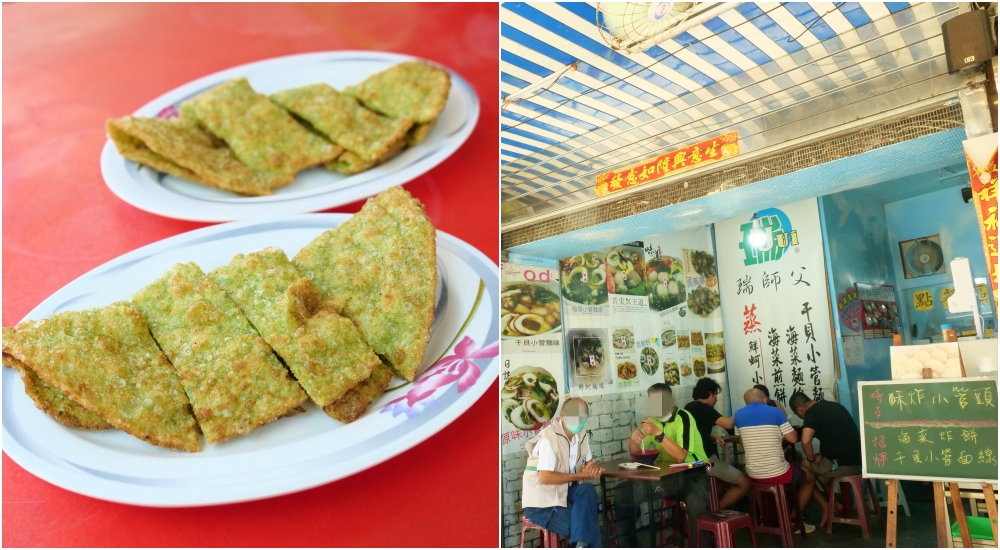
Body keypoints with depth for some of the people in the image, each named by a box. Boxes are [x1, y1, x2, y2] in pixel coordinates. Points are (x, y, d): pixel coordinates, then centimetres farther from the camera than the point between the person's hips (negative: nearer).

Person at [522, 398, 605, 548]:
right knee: (590, 527, -18)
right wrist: (580, 475, -19)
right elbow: (545, 477, -28)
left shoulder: (581, 433, 1)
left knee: (588, 491, -24)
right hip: (542, 503, -7)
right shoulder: (549, 437, -23)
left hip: (563, 492, 7)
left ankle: (581, 544, -22)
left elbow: (588, 462, 15)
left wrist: (592, 468, -12)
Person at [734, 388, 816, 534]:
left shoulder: (738, 415, 3)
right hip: (778, 474, -4)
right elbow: (793, 438, -5)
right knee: (810, 478, 26)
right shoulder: (775, 412, -7)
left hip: (753, 475, 4)